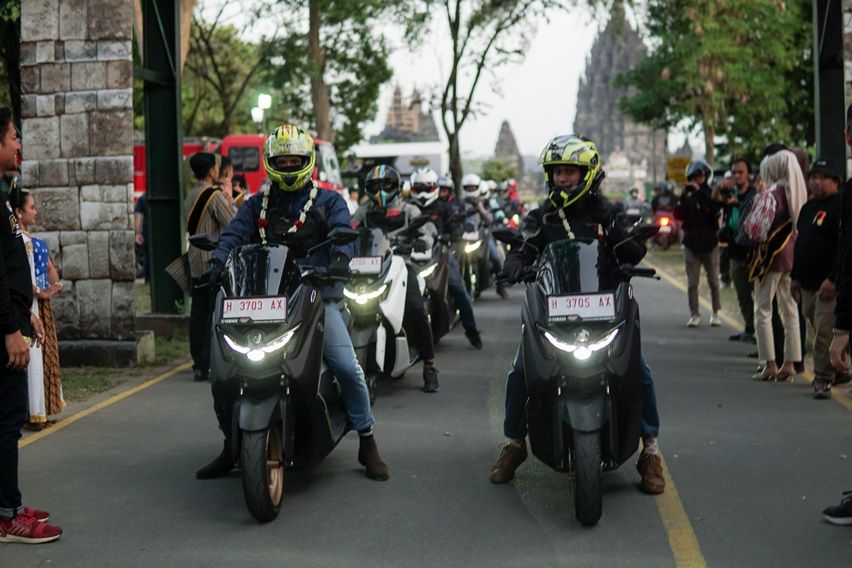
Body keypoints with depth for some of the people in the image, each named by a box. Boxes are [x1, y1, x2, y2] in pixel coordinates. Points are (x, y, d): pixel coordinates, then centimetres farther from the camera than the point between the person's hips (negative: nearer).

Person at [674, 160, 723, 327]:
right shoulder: (686, 195, 5)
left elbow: (716, 207, -20)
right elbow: (678, 215, -6)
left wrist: (700, 191, -22)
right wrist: (685, 195, -16)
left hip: (710, 243, -1)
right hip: (691, 243, 1)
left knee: (713, 281, 3)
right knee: (692, 283, 2)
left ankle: (716, 313, 13)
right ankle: (695, 314, 9)